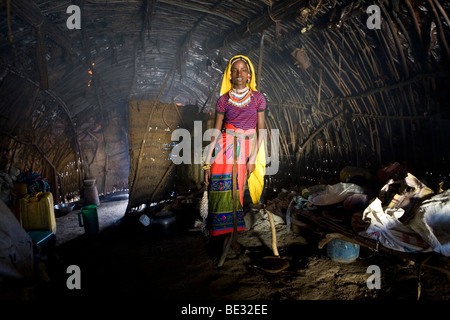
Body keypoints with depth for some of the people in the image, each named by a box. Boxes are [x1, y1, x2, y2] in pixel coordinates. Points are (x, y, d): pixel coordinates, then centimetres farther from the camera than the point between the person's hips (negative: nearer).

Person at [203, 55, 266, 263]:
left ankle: (232, 235, 15)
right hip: (224, 148, 0)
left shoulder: (257, 98, 4)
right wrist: (208, 160, -1)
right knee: (223, 190, -6)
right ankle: (225, 233, 6)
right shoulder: (224, 100, 4)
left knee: (236, 192, 2)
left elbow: (261, 130, 3)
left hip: (246, 149, 0)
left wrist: (253, 158, -5)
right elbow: (216, 131, 3)